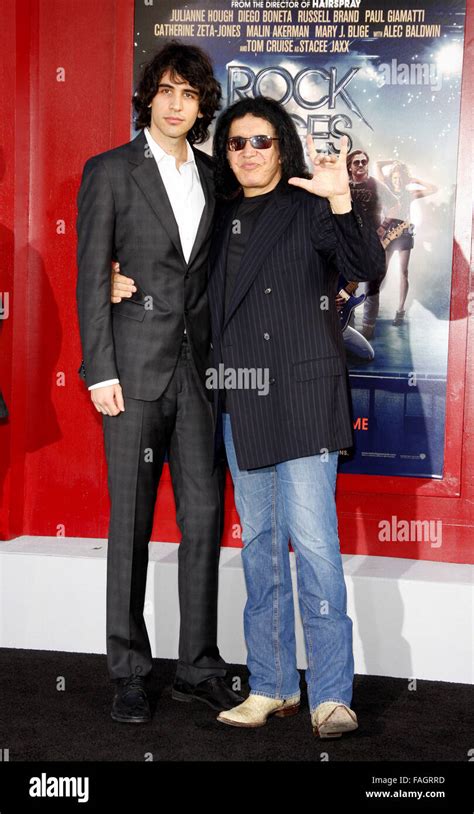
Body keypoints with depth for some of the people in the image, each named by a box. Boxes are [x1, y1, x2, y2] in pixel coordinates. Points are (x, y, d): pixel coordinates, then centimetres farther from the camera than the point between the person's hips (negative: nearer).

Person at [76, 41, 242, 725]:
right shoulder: (110, 172, 1)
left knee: (204, 519, 4)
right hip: (136, 368, -4)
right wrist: (101, 371, -9)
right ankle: (129, 675, 14)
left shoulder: (212, 177, 13)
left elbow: (213, 274, 15)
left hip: (197, 366, 4)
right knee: (131, 524, 3)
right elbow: (91, 277, -3)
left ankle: (199, 669, 16)